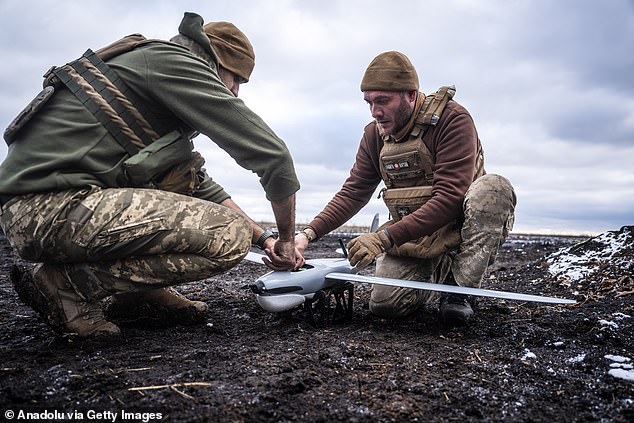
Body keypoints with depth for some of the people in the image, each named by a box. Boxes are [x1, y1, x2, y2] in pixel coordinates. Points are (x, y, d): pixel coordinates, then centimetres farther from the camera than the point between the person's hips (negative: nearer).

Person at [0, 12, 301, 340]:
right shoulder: (175, 62, -5)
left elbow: (204, 188, 24)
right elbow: (271, 154, -10)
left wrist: (263, 237, 20)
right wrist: (286, 238, 4)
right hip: (51, 208, -10)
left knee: (189, 174, 20)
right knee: (230, 236, -19)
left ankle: (142, 289, 11)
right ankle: (65, 283, -7)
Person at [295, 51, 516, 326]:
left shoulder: (452, 119, -19)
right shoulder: (374, 134, 0)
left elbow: (450, 197, -28)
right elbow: (353, 193, 1)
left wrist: (384, 238, -34)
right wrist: (309, 234, -13)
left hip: (460, 225, -3)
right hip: (412, 235, 4)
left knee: (493, 188, -34)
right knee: (384, 304, -14)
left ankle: (458, 289, -17)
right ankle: (439, 274, 17)